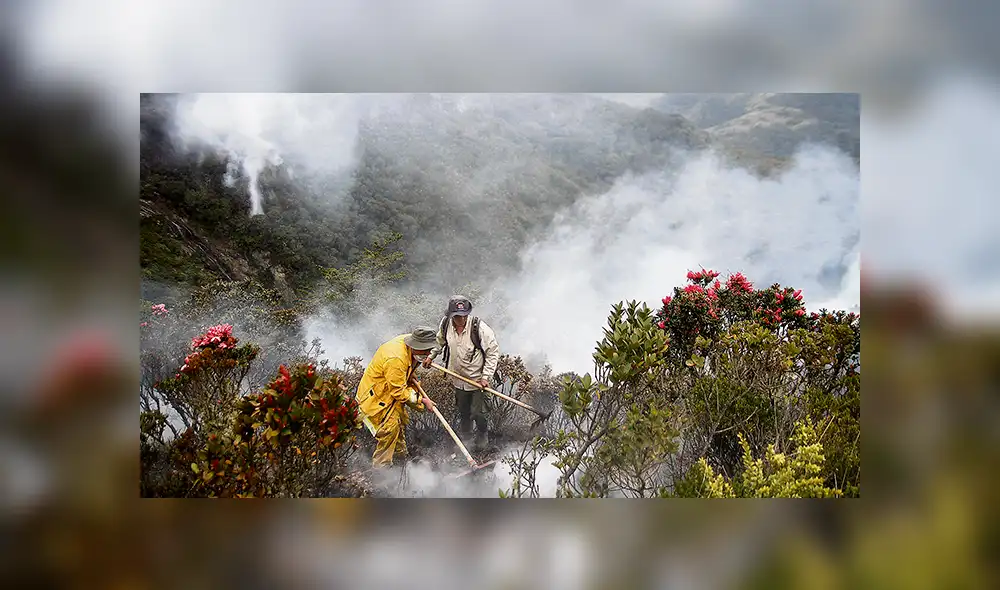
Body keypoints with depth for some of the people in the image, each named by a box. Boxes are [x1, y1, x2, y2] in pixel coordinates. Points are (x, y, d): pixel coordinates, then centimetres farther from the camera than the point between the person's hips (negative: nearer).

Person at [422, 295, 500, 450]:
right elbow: (440, 341, 13)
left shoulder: (480, 328, -27)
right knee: (463, 411, 21)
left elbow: (493, 353, -16)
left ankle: (482, 436, 34)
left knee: (477, 412, 4)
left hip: (478, 379, -4)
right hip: (458, 378, 4)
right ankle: (464, 436, 46)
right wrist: (431, 356, 5)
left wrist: (486, 377, -17)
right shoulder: (445, 324, -13)